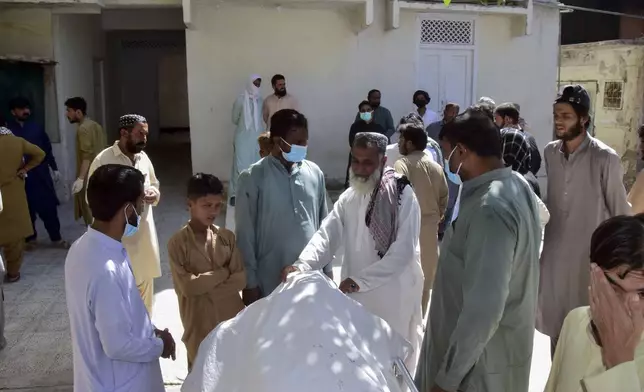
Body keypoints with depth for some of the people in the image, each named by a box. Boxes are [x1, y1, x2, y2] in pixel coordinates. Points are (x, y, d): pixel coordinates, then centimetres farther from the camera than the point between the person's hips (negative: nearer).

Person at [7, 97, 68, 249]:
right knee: (27, 209, 8)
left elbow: (47, 149, 11)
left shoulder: (36, 128, 5)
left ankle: (56, 238, 14)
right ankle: (30, 238, 25)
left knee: (49, 207, 4)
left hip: (41, 174, 2)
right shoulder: (8, 130, -3)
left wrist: (54, 168, 10)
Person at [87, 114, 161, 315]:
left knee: (145, 282, 17)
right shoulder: (103, 160, -14)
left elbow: (154, 184, 18)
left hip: (144, 232, 7)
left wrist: (154, 194, -5)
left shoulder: (143, 157, 5)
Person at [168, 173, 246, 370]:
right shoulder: (178, 242, -10)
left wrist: (205, 288, -15)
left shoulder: (227, 237, 1)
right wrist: (223, 272, -12)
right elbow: (187, 286, -18)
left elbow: (240, 279, -4)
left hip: (232, 319, 4)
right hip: (200, 323, -3)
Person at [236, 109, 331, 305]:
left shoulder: (315, 173, 0)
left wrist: (327, 268, 9)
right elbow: (245, 234, -8)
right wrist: (250, 282, -7)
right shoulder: (253, 178, -12)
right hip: (271, 280, -3)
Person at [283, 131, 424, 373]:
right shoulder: (348, 198, 4)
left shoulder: (403, 196, -14)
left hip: (393, 295, -5)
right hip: (356, 293, 5)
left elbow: (403, 250, -21)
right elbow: (327, 235, -6)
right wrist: (303, 265, -25)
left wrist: (361, 280, -27)